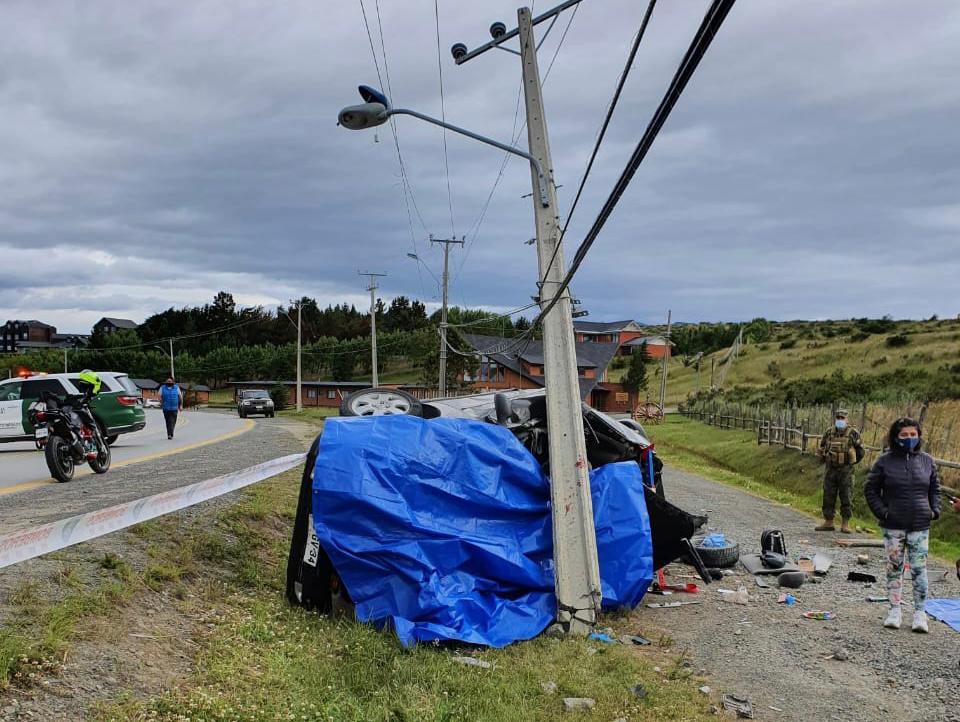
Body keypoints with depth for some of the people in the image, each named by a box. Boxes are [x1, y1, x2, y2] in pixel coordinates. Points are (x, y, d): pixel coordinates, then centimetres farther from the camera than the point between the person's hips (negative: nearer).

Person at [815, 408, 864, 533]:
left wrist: (852, 462, 5)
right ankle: (828, 522, 13)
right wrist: (824, 459, 10)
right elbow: (821, 450, 21)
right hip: (830, 471, 3)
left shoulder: (853, 434, -2)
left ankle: (845, 524, 4)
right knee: (828, 497, 5)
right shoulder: (829, 434, 7)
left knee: (846, 498, -1)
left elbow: (860, 452, 5)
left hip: (846, 471, -3)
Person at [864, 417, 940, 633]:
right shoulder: (885, 461, -3)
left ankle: (920, 612, 9)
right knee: (894, 568, 7)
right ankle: (894, 609, 17)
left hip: (920, 526, 1)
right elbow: (870, 489, 3)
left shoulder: (927, 460, 5)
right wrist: (882, 512, -7)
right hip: (893, 526, -1)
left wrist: (934, 510, 2)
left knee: (919, 569, 0)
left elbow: (935, 488, 16)